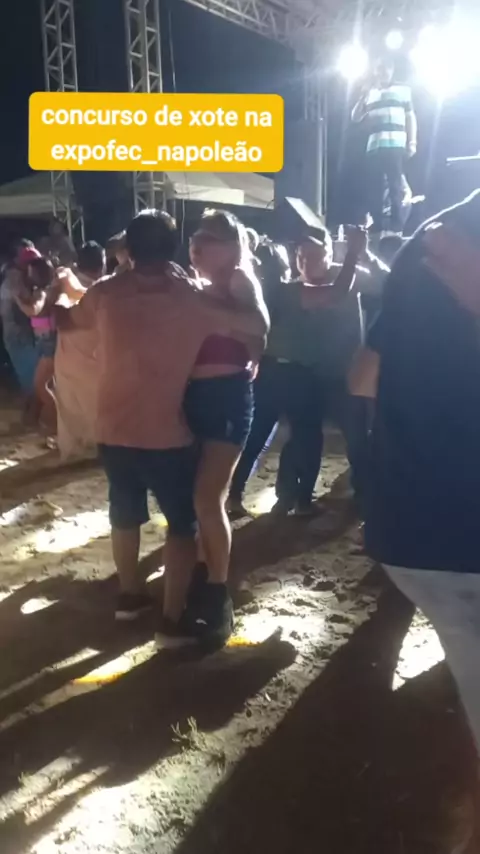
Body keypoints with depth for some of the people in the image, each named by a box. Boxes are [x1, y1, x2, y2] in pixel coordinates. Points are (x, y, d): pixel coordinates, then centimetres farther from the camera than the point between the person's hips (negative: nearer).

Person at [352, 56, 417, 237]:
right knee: (374, 189, -2)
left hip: (396, 145, -3)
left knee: (396, 187, -9)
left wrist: (412, 142, -1)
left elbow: (410, 116, 10)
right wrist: (364, 94, 6)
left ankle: (396, 229, -11)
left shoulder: (403, 89, 15)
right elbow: (355, 117, 15)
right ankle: (376, 229, 1)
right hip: (373, 147, 3)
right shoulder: (370, 94, 22)